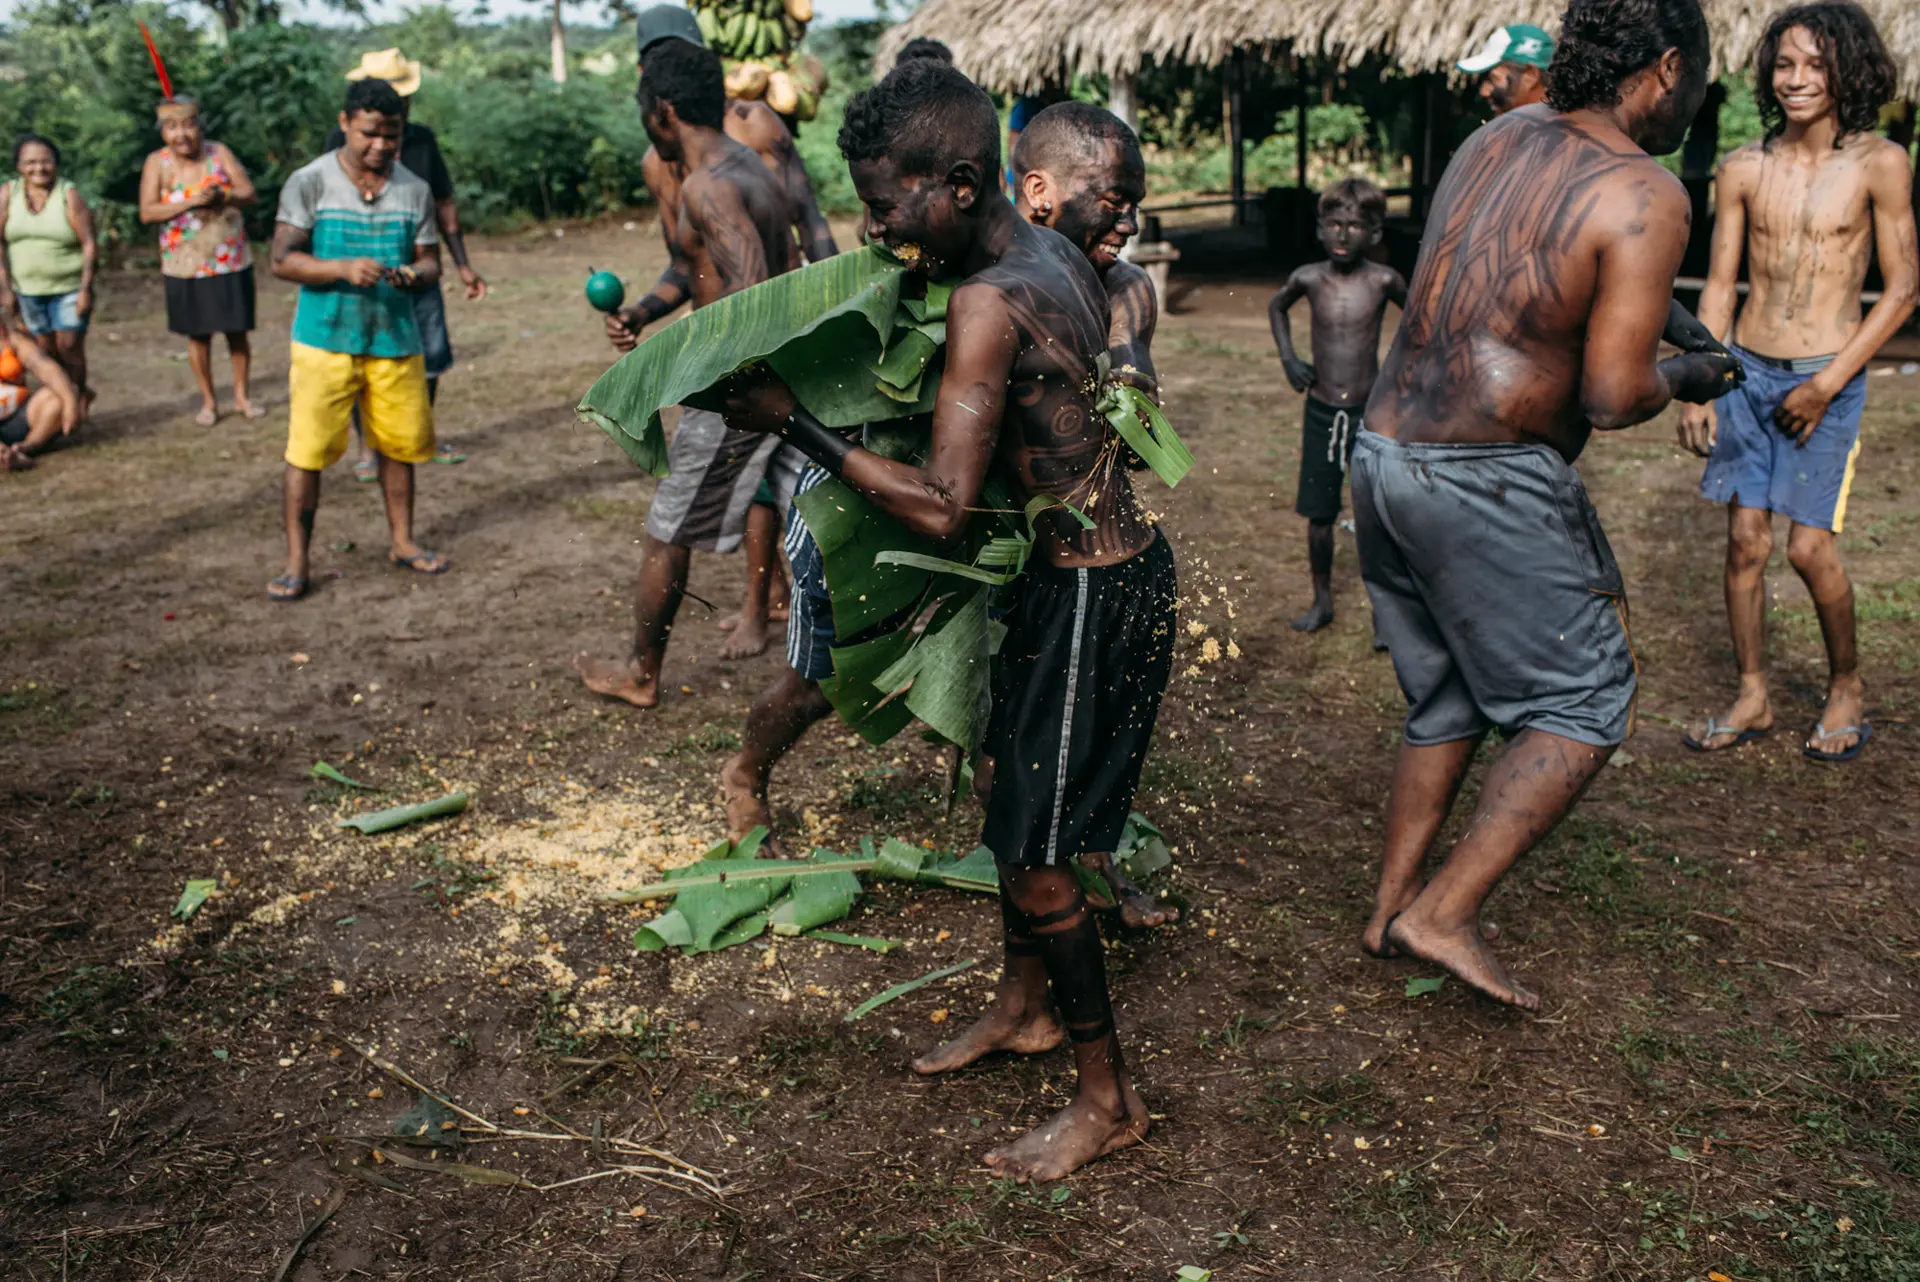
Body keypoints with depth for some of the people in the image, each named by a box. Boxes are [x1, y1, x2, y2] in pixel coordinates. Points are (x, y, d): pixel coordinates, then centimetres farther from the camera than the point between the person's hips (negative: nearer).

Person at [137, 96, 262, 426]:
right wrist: (190, 202, -23)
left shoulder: (219, 153, -3)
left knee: (238, 331, 6)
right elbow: (147, 212, -12)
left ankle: (242, 396, 21)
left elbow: (250, 195, -6)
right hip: (186, 266, 0)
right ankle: (209, 401, 19)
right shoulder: (157, 163, -4)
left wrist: (223, 197, -26)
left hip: (231, 262, 0)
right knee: (198, 335, 7)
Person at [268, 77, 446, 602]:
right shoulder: (309, 183, -4)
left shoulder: (415, 190, 6)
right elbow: (283, 260, -8)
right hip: (324, 341, -3)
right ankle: (296, 563, 6)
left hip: (395, 340, 3)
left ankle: (402, 542, 29)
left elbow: (430, 261, 8)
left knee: (400, 444, 10)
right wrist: (345, 268, -23)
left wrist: (415, 275, -16)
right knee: (307, 450, -2)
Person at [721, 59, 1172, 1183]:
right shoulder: (1057, 256, 5)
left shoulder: (988, 301, -24)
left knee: (1034, 855, 0)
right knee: (1017, 804, 22)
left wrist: (797, 425, -20)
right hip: (1113, 559, 10)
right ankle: (1026, 1006, 41)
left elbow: (943, 508, -28)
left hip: (1091, 594, -10)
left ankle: (1111, 1098, 17)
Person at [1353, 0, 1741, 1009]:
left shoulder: (1496, 138, 11)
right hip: (1488, 482, -8)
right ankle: (1443, 914, 2)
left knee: (1445, 702, 20)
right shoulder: (1643, 197, -12)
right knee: (1584, 706, 6)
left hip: (1382, 455, 8)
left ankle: (1390, 909, 26)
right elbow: (1614, 398, -17)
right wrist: (1684, 378, 5)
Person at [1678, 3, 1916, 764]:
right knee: (1745, 540, 3)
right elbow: (1719, 286, 7)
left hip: (1827, 378, -3)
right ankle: (1753, 698, 17)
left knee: (1809, 546, -6)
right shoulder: (1744, 170, 3)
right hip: (1747, 370, 3)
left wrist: (1827, 384, -10)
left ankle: (1847, 685, 18)